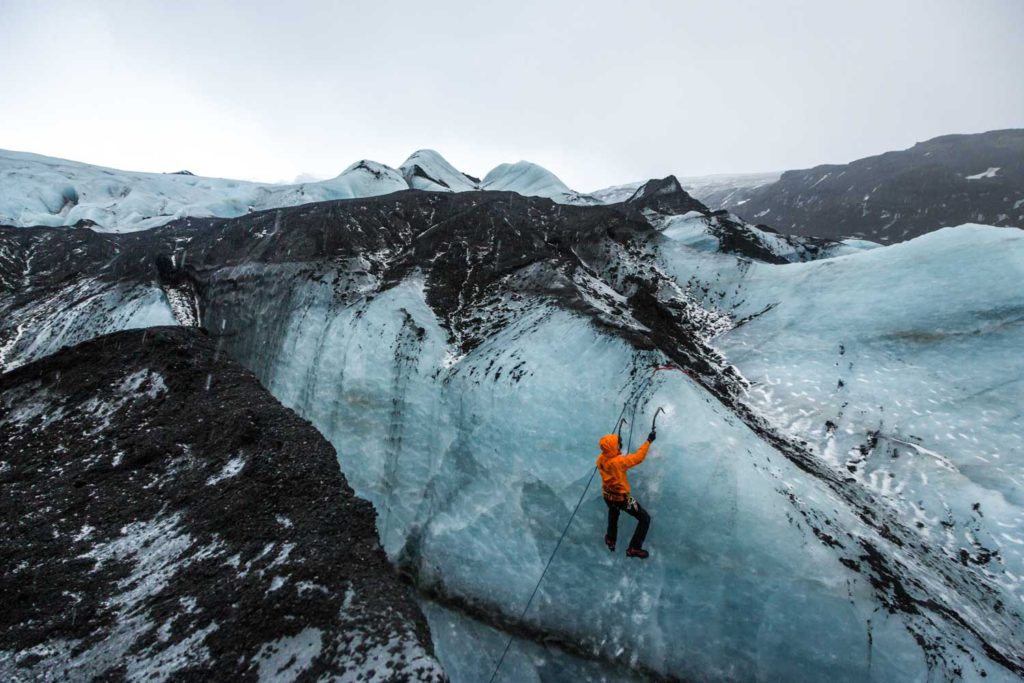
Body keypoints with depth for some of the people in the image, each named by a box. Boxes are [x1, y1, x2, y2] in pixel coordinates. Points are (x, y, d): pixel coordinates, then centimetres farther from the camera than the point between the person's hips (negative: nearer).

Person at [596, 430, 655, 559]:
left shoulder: (600, 459, -13)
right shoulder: (618, 461, -34)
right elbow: (638, 457, -25)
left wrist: (617, 450, 9)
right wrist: (648, 441, -17)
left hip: (607, 496, 7)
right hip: (621, 499, -7)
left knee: (613, 514, 39)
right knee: (645, 518, 11)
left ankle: (611, 540, 53)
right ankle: (634, 548, 15)